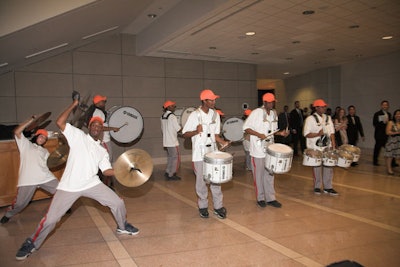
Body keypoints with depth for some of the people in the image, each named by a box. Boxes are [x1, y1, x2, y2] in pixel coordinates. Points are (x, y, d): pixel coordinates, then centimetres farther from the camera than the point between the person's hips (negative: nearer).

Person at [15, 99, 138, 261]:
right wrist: (73, 105, -9)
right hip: (69, 186, -4)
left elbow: (107, 171, 7)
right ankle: (32, 243, 26)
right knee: (50, 219, -2)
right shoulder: (78, 135, 1)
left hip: (92, 184, 4)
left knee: (117, 203, 2)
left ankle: (123, 227, 30)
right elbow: (60, 122, -11)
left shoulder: (102, 151, 13)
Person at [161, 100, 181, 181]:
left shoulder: (163, 116, 8)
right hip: (172, 141, -8)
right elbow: (178, 129, -16)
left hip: (166, 141, 8)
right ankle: (171, 175, 9)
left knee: (170, 157, 19)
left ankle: (168, 172, 24)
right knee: (175, 158, 3)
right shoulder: (172, 116, -17)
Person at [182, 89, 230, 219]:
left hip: (213, 151, 3)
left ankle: (218, 206, 16)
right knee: (201, 181, 6)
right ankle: (203, 206, 22)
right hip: (199, 153, -3)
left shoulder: (215, 114, 4)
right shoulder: (194, 115, -9)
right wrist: (196, 132, -25)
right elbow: (185, 134, -6)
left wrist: (222, 142, -11)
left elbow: (215, 134, 9)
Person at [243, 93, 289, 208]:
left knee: (269, 174, 12)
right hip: (258, 149, -6)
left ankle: (270, 198, 21)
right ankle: (260, 198, 20)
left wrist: (280, 133, -2)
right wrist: (259, 135, -22)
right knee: (259, 174, 6)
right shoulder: (256, 113, -12)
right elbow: (246, 128, -12)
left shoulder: (274, 113, 8)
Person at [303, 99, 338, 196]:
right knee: (317, 168, 4)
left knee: (329, 167, 4)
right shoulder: (310, 119, -6)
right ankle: (317, 187, 19)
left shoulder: (328, 118, 10)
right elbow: (306, 134, -11)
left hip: (327, 147, 5)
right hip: (315, 148, -5)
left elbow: (332, 132, 11)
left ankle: (328, 187, 16)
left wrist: (333, 144, 0)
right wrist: (318, 134, -25)